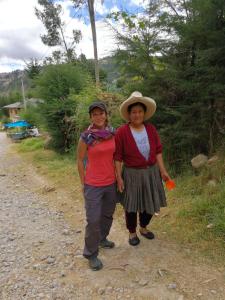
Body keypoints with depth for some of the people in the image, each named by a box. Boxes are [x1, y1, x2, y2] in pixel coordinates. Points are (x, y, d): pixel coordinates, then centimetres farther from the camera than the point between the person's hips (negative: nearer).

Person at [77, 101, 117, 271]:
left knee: (108, 215, 21)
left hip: (111, 182, 5)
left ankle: (102, 239, 46)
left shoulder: (113, 133, -2)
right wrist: (83, 183, -2)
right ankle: (91, 253, 23)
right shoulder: (86, 137, -14)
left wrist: (117, 176, 9)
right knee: (93, 220, 2)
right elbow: (80, 160, -5)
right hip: (93, 185, -5)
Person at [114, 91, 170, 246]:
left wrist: (163, 170, 0)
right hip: (132, 174, -4)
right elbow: (118, 157, -11)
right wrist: (119, 177, -13)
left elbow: (158, 151, 3)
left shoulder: (151, 129, -2)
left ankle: (143, 227, 43)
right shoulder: (122, 132, -14)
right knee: (132, 205, 10)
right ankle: (132, 232, 35)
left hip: (151, 172, 4)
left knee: (150, 203, 17)